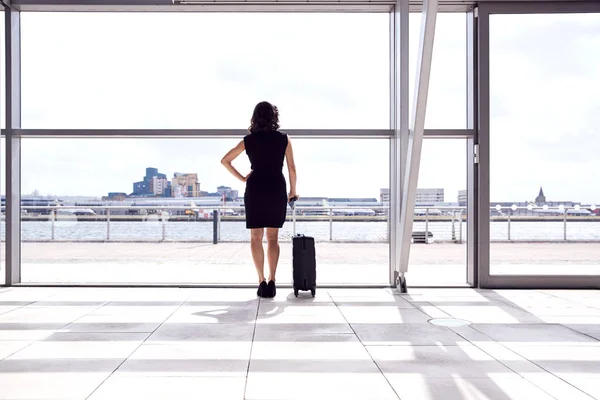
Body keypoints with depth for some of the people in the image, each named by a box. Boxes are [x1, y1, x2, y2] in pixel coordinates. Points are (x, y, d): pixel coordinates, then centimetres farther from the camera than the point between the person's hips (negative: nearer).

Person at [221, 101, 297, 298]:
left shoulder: (248, 140, 5)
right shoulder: (284, 139, 3)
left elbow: (225, 160, 7)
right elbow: (292, 168, 2)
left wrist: (241, 178, 12)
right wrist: (293, 191, 13)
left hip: (255, 188, 0)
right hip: (277, 189, 0)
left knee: (256, 237, 6)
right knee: (273, 238, 7)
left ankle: (262, 281, 0)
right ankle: (271, 281, -1)